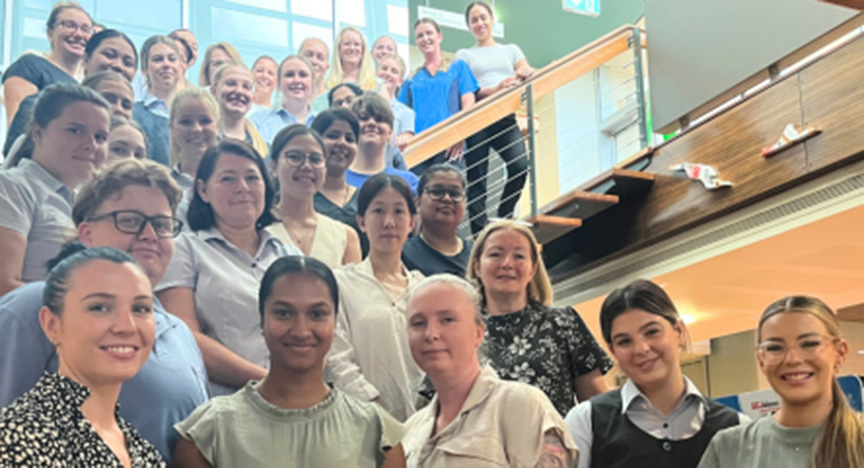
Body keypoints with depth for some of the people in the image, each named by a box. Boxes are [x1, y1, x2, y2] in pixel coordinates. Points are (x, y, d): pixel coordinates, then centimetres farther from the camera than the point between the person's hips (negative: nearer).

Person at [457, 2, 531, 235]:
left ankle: (503, 218, -1)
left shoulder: (511, 50, 23)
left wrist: (526, 75, -16)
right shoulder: (464, 55, 15)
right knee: (476, 180, -7)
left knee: (520, 165, -20)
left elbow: (528, 75, 10)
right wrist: (493, 89, -19)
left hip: (505, 117, 1)